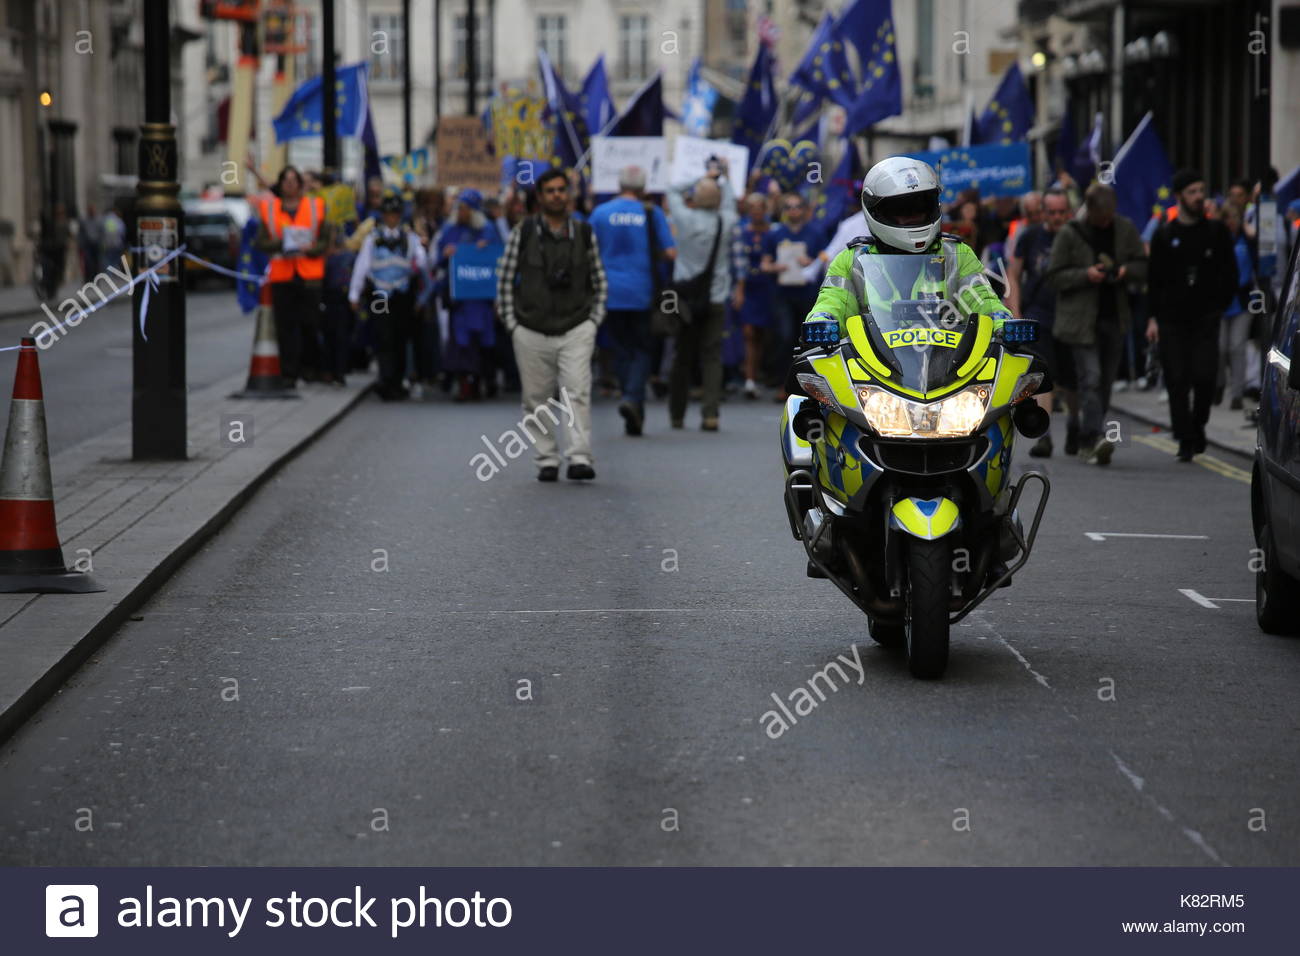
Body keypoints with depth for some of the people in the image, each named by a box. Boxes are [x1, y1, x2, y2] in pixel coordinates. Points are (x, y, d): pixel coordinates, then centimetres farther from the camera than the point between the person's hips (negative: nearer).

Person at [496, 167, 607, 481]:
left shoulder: (585, 234, 6)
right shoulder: (523, 232, 2)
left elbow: (599, 280, 14)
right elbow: (505, 279, 5)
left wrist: (595, 320, 4)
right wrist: (511, 323, 0)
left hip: (576, 330, 0)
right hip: (532, 332, 0)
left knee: (577, 393, -14)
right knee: (537, 399, 4)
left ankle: (580, 459, -18)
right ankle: (546, 461, 13)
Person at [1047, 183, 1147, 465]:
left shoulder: (1125, 230, 6)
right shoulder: (1069, 234, -4)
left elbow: (1142, 265, 12)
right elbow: (1055, 276, -3)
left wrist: (1126, 271, -9)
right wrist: (1086, 275, -17)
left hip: (1114, 317, 4)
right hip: (1080, 319, -4)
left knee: (1105, 381, 9)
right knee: (1090, 377, -15)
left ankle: (1089, 442, 19)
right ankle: (1095, 438, -22)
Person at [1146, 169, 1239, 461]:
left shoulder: (1216, 232, 7)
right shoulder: (1164, 235, 7)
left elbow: (1230, 275, 11)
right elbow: (1155, 280, 6)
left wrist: (1220, 307, 1)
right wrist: (1154, 317, -1)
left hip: (1206, 319, 0)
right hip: (1172, 319, 0)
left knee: (1205, 377, -8)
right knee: (1177, 381, -3)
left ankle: (1197, 425, 15)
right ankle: (1186, 440, 2)